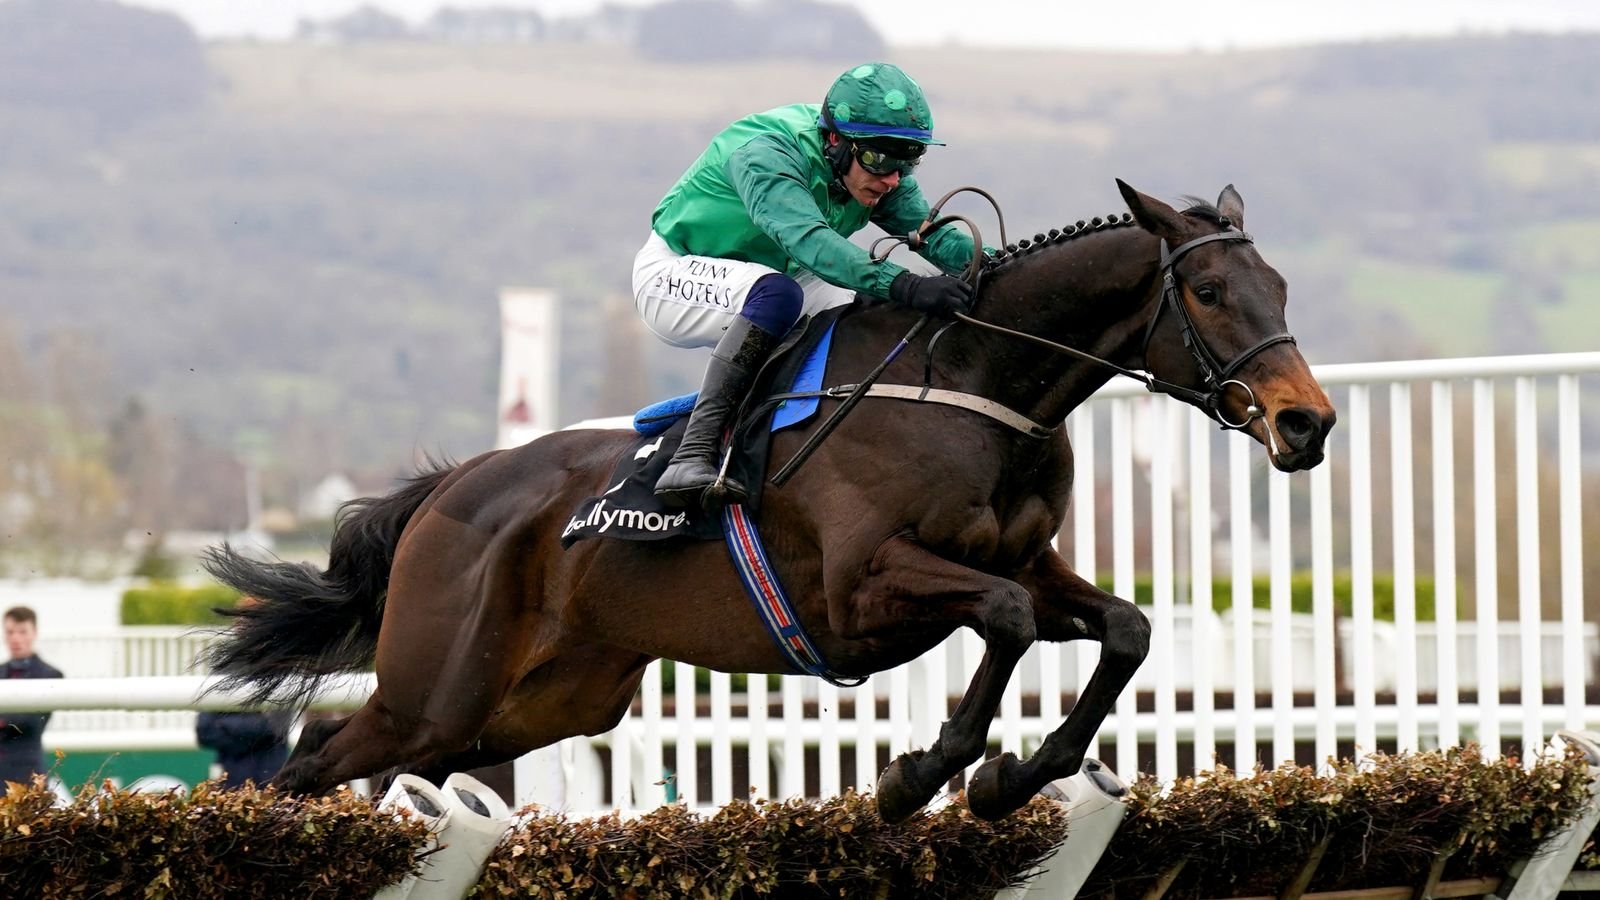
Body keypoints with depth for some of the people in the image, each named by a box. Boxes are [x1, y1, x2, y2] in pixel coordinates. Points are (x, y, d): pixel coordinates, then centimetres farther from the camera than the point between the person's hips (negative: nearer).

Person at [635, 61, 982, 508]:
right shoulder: (763, 153, -34)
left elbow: (933, 233, -15)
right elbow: (809, 241, -48)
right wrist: (904, 285, -59)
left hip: (762, 278, 8)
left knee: (889, 315, -6)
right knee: (778, 293, -38)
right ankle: (694, 453, -42)